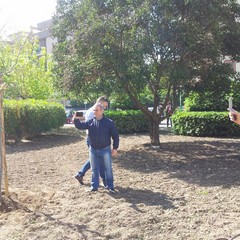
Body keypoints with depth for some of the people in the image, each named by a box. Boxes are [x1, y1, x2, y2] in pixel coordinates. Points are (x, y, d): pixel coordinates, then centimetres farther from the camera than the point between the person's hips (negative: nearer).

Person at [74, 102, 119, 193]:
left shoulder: (109, 122, -7)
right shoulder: (90, 122, 2)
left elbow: (115, 136, -5)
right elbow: (80, 126, -3)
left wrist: (115, 148, -8)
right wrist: (76, 119, -23)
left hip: (105, 150, -3)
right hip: (93, 150, 3)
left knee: (108, 169, 5)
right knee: (94, 169, 12)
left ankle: (110, 186, 17)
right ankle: (94, 186, 22)